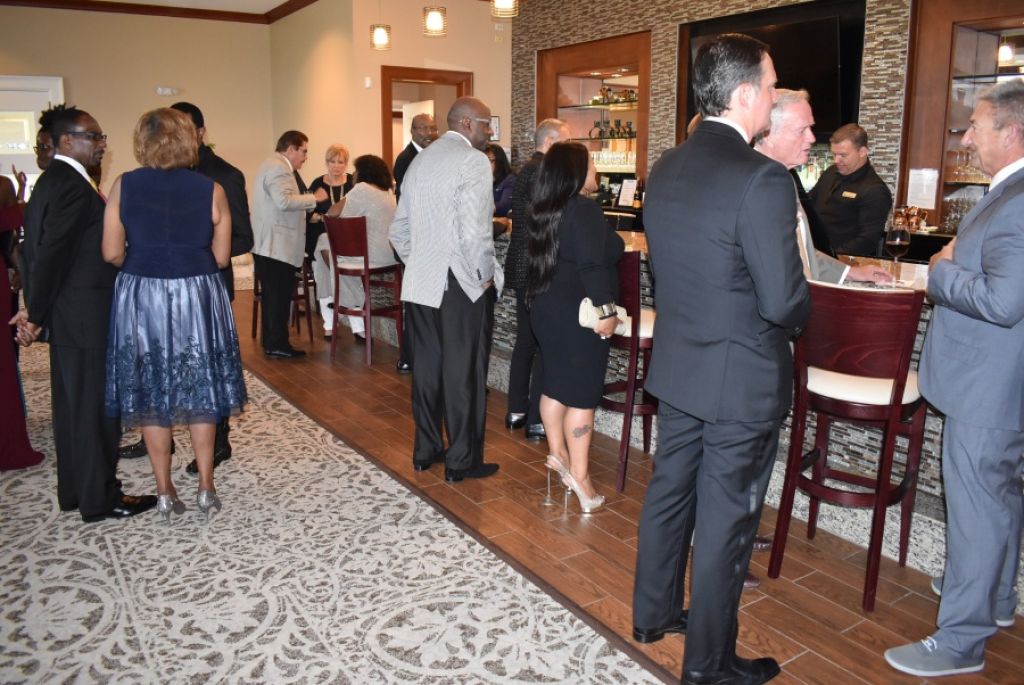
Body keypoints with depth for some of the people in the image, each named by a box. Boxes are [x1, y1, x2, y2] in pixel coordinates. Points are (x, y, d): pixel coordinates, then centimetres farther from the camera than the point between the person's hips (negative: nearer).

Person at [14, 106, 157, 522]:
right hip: (86, 314, -10)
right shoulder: (74, 185, -17)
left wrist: (35, 309, 11)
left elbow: (37, 249, 13)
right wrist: (36, 315, -12)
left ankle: (75, 492, 27)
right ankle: (100, 498, 9)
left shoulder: (51, 180, 14)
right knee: (96, 404, -1)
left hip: (69, 312, 10)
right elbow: (52, 253, -19)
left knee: (72, 403, 15)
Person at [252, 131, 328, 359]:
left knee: (274, 296, 14)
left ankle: (271, 342, 21)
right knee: (279, 297, -6)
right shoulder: (278, 168, -14)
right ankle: (277, 345, -2)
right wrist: (314, 197, -18)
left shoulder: (273, 165, 21)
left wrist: (306, 214, 20)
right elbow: (284, 202, -27)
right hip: (276, 245, -11)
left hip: (270, 244, 11)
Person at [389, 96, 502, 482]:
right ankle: (463, 461, 13)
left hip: (420, 283, 8)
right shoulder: (472, 160, -11)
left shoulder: (421, 160, 13)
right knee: (465, 374, 2)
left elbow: (398, 230, 15)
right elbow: (474, 230, -22)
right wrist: (486, 275, -10)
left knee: (427, 369, 15)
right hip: (462, 286, -7)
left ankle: (425, 450, 26)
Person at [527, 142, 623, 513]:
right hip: (579, 315, -9)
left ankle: (557, 453, 27)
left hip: (548, 308, 9)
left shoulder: (544, 209, 9)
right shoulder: (584, 210, -18)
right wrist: (605, 310, -22)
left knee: (555, 382, 16)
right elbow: (593, 266, -25)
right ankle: (579, 475, 2)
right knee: (582, 393, -3)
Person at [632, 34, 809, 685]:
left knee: (670, 491, 21)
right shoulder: (763, 178, -22)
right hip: (742, 379, -7)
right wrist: (799, 313, 1)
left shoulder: (664, 171, 2)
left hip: (677, 364, 7)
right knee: (725, 522, 7)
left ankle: (654, 612, 41)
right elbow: (784, 301, -21)